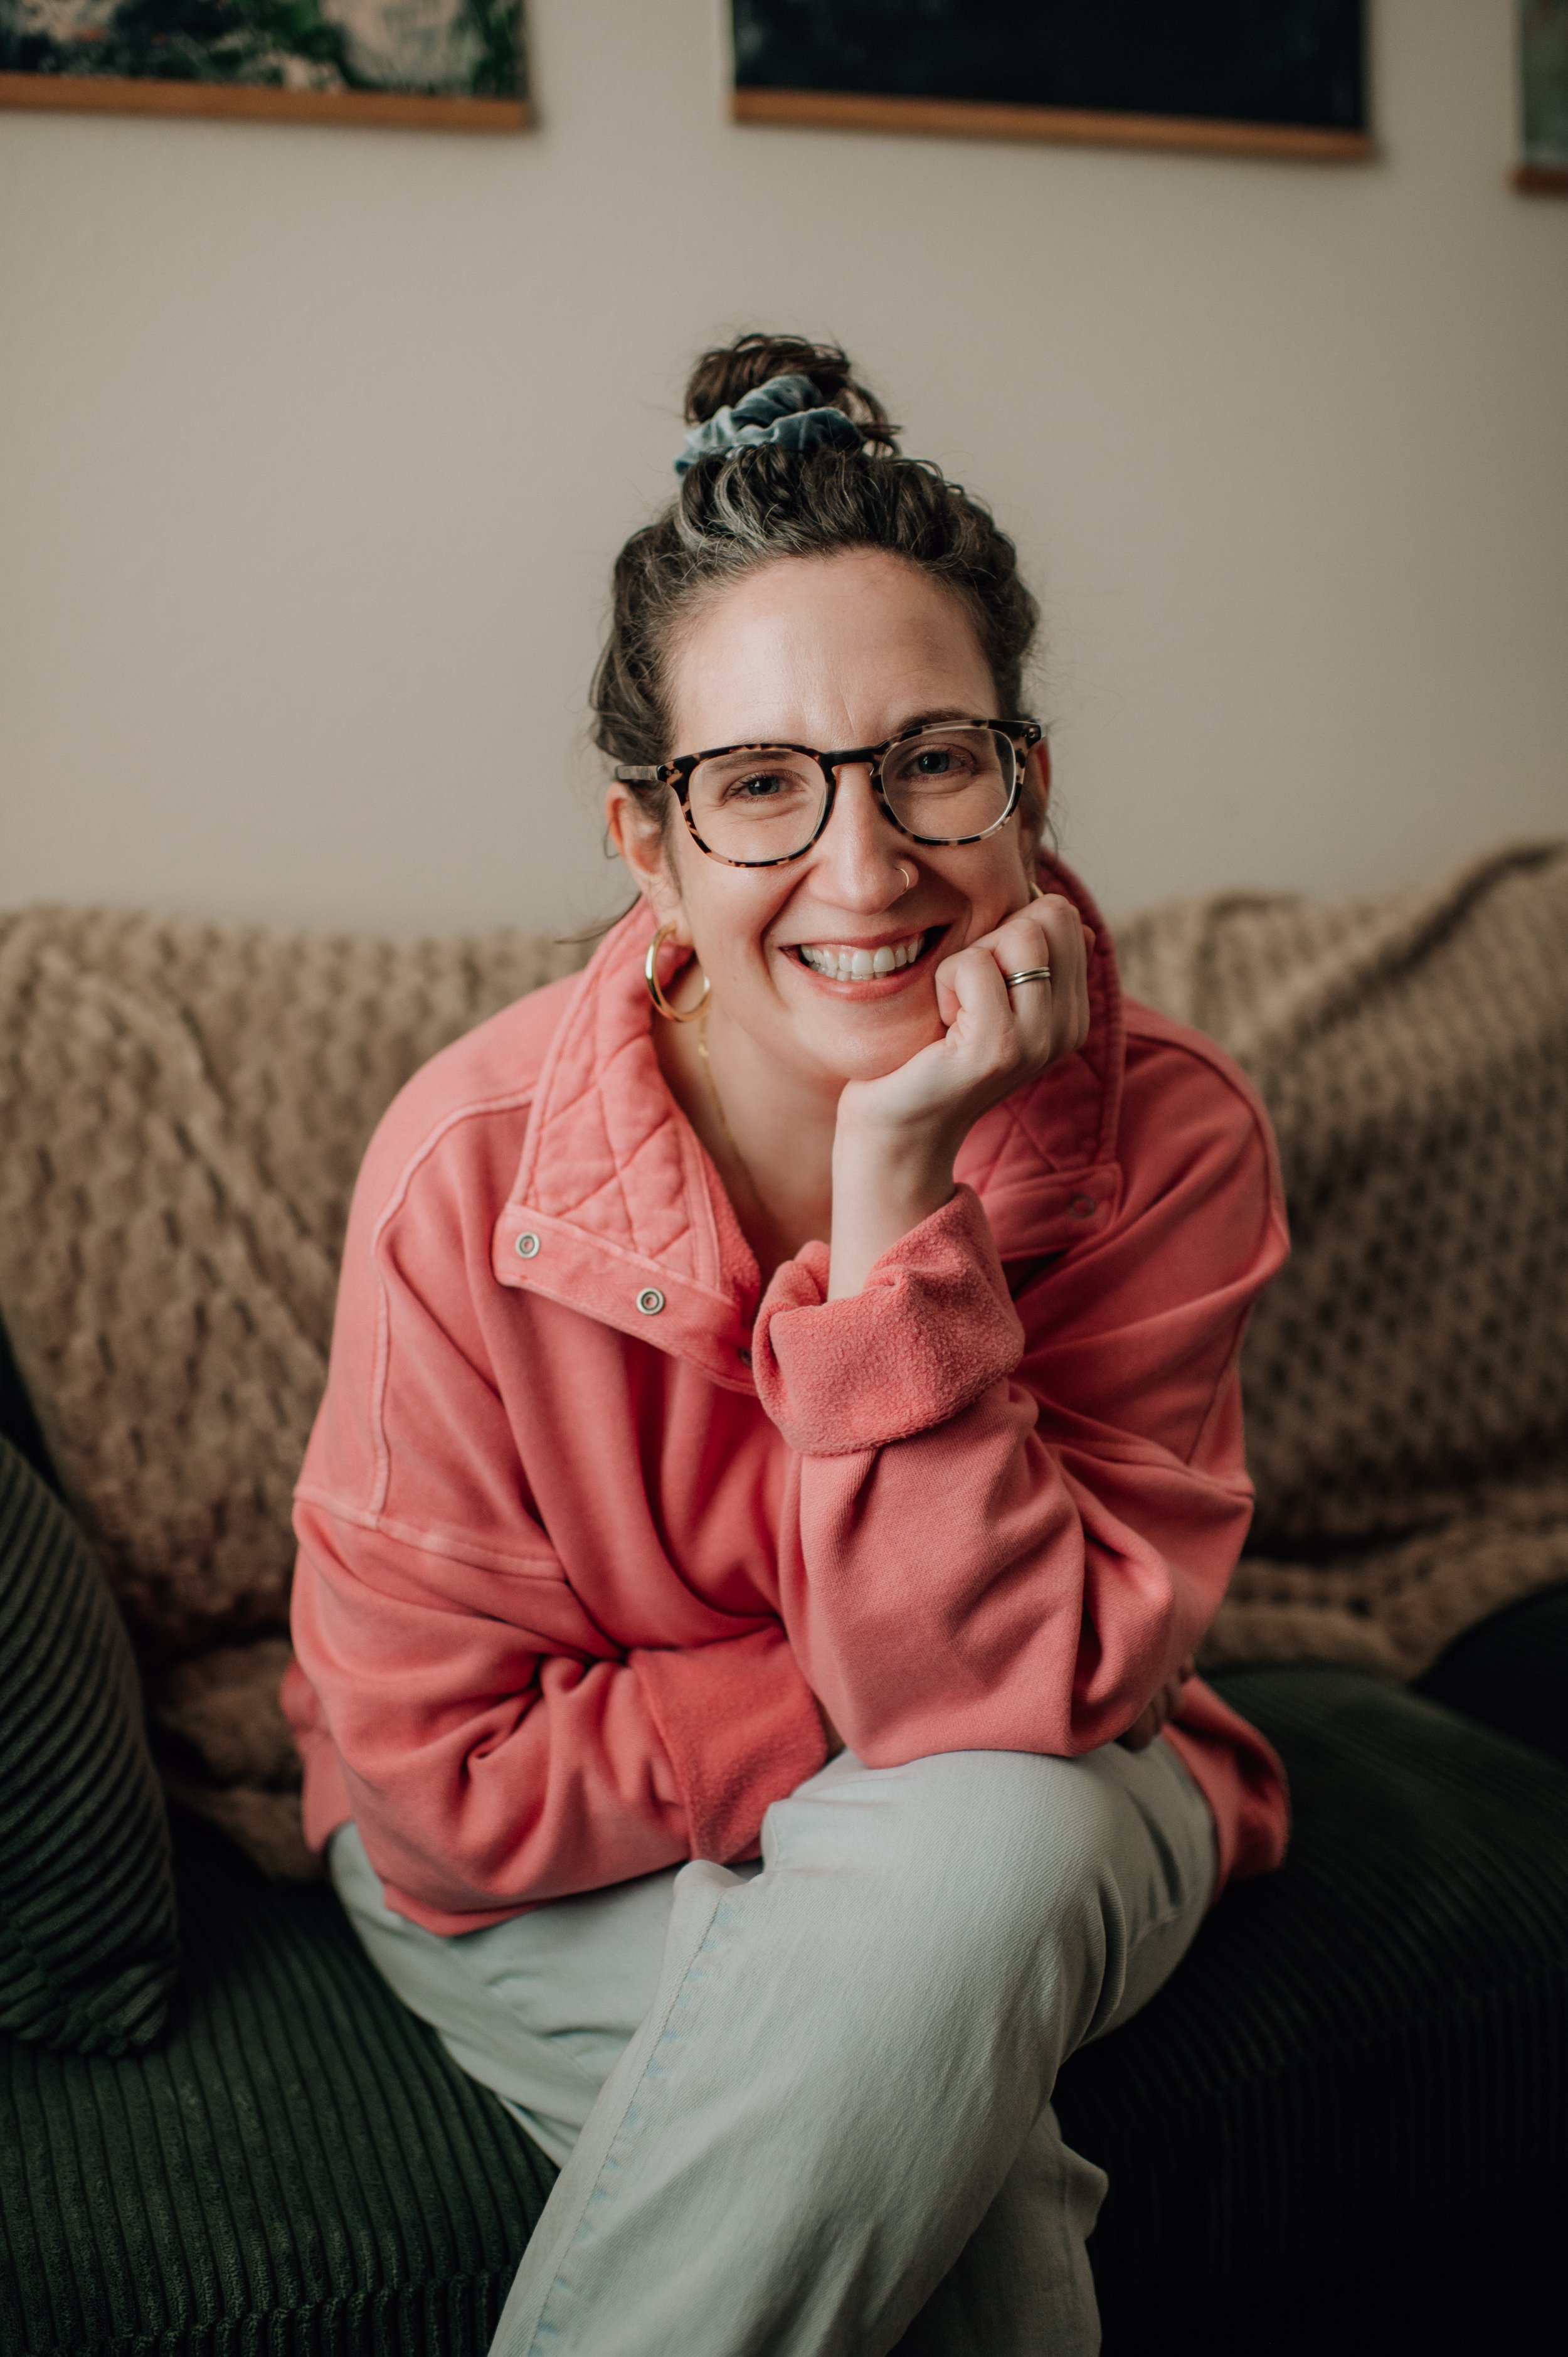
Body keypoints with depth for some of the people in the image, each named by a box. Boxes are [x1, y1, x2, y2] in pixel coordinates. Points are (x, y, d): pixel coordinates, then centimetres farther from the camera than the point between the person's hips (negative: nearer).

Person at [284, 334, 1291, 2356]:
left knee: (972, 1850, -33)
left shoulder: (1165, 1142, -20)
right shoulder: (473, 1170, -23)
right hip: (562, 1878, -2)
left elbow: (1012, 1696, -26)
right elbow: (454, 1792, -18)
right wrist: (913, 1710, -21)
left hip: (1027, 1836, 3)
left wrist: (897, 1186, -35)